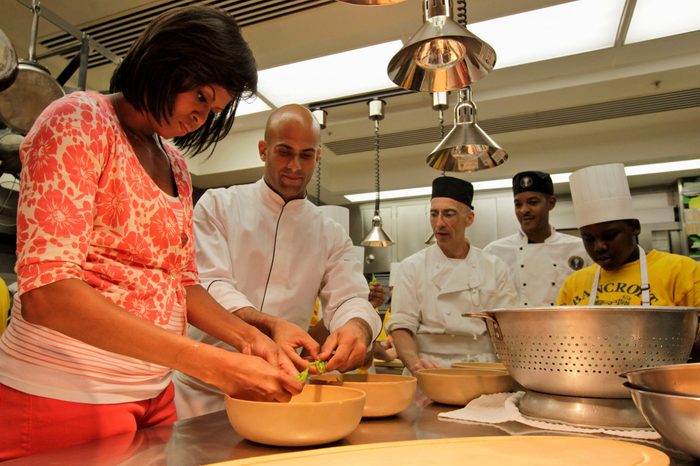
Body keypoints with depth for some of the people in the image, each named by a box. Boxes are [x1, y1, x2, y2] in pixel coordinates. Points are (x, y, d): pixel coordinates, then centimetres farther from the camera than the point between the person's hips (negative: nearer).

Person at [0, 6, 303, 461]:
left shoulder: (177, 166, 10)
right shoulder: (80, 121, -11)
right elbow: (47, 290, -23)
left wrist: (248, 337, -5)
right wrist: (215, 364, -29)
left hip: (154, 392, 7)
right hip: (62, 393, -7)